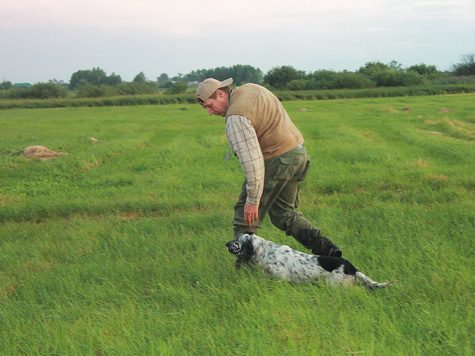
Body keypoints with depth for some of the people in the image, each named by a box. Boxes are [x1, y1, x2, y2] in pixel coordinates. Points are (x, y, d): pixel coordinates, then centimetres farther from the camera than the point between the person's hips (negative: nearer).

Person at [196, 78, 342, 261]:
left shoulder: (236, 118, -18)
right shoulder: (251, 88, 11)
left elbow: (251, 159, -25)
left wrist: (253, 200, -22)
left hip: (276, 161, -10)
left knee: (246, 213, 2)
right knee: (284, 213, 19)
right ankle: (325, 248, 9)